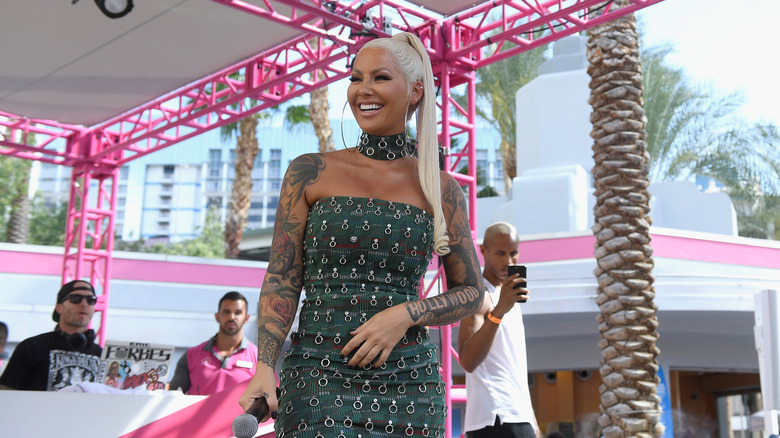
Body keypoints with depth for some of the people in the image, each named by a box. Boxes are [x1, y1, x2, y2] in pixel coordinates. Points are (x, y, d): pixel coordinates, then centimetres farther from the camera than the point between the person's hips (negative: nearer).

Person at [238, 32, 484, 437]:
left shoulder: (442, 190, 5)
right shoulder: (310, 173, 3)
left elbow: (471, 291, 10)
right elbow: (282, 281, 1)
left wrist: (405, 315, -8)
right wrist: (264, 366, -12)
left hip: (407, 383, 2)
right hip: (318, 378, -1)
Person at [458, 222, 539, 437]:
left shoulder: (509, 298, 22)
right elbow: (467, 361, -22)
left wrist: (531, 420, 23)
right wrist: (499, 311, -32)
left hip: (516, 415, 10)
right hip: (496, 419, -10)